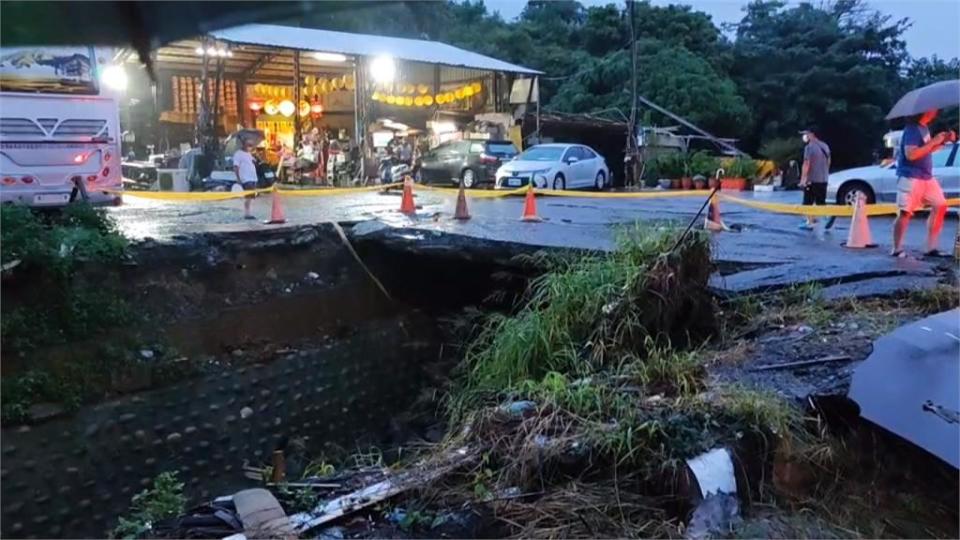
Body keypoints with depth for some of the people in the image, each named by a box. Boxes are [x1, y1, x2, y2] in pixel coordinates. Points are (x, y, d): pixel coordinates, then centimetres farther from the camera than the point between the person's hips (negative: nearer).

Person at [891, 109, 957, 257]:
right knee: (905, 213, -7)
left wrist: (944, 141, 11)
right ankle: (897, 250, 1)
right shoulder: (912, 129, -15)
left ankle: (931, 248, 13)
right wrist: (933, 142, -19)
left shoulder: (924, 127, 12)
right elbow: (911, 154, -25)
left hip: (927, 177, 10)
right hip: (911, 178, -10)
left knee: (940, 206, 8)